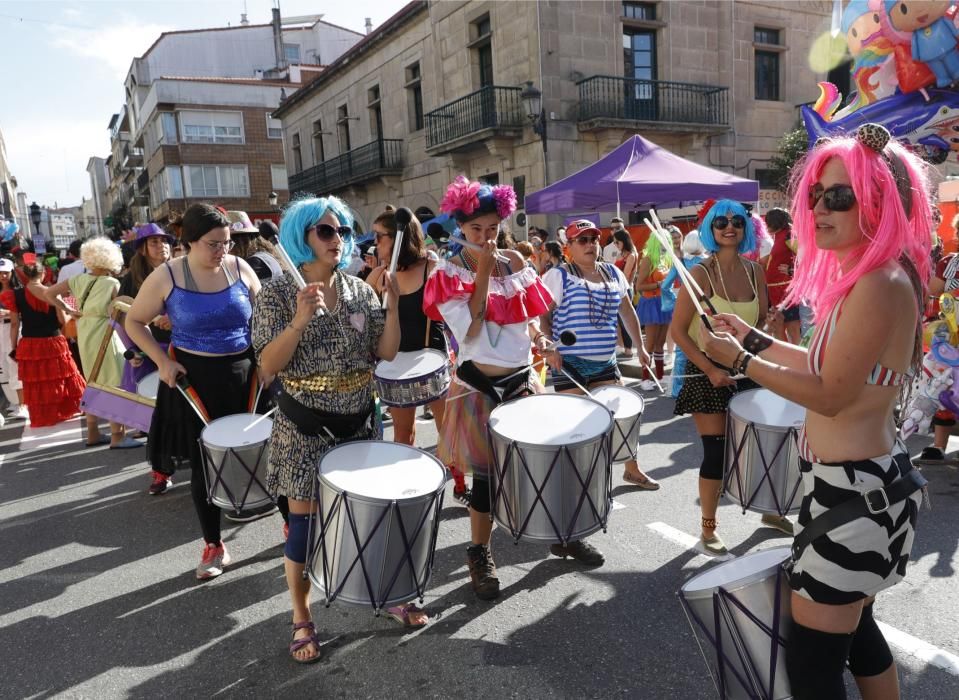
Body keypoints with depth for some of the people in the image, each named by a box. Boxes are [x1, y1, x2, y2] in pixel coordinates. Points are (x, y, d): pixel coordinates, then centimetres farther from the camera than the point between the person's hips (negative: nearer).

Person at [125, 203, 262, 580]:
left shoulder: (240, 268, -2)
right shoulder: (166, 277, -8)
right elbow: (134, 322, 2)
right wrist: (162, 361, -10)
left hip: (243, 374, 1)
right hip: (193, 378, -1)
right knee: (204, 461, 8)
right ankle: (214, 546, 23)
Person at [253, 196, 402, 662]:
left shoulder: (360, 290, 2)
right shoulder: (278, 293, -9)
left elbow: (387, 353, -1)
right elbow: (269, 365, -16)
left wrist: (392, 304, -14)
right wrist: (301, 319, -30)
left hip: (359, 420, 4)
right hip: (305, 425, -3)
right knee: (304, 520, 4)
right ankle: (302, 618, 23)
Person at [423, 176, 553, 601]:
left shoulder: (515, 262, 7)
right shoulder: (449, 272, -8)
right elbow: (469, 331, -20)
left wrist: (538, 337, -3)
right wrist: (483, 272, -18)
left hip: (522, 379, 5)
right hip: (479, 386, -5)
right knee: (487, 470, 1)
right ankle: (479, 552, 20)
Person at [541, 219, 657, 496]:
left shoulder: (613, 273, 10)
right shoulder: (558, 275, -7)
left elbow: (627, 312, 18)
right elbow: (541, 315, -10)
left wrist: (640, 347, 17)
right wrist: (550, 349, -21)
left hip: (605, 361, 6)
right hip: (569, 361, -6)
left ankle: (632, 470, 31)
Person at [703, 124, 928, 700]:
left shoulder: (880, 285, -23)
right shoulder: (865, 277, 9)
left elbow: (830, 394, -22)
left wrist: (741, 361, -13)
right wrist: (756, 339, 14)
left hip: (855, 489, -10)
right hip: (857, 478, 10)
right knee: (853, 627, 25)